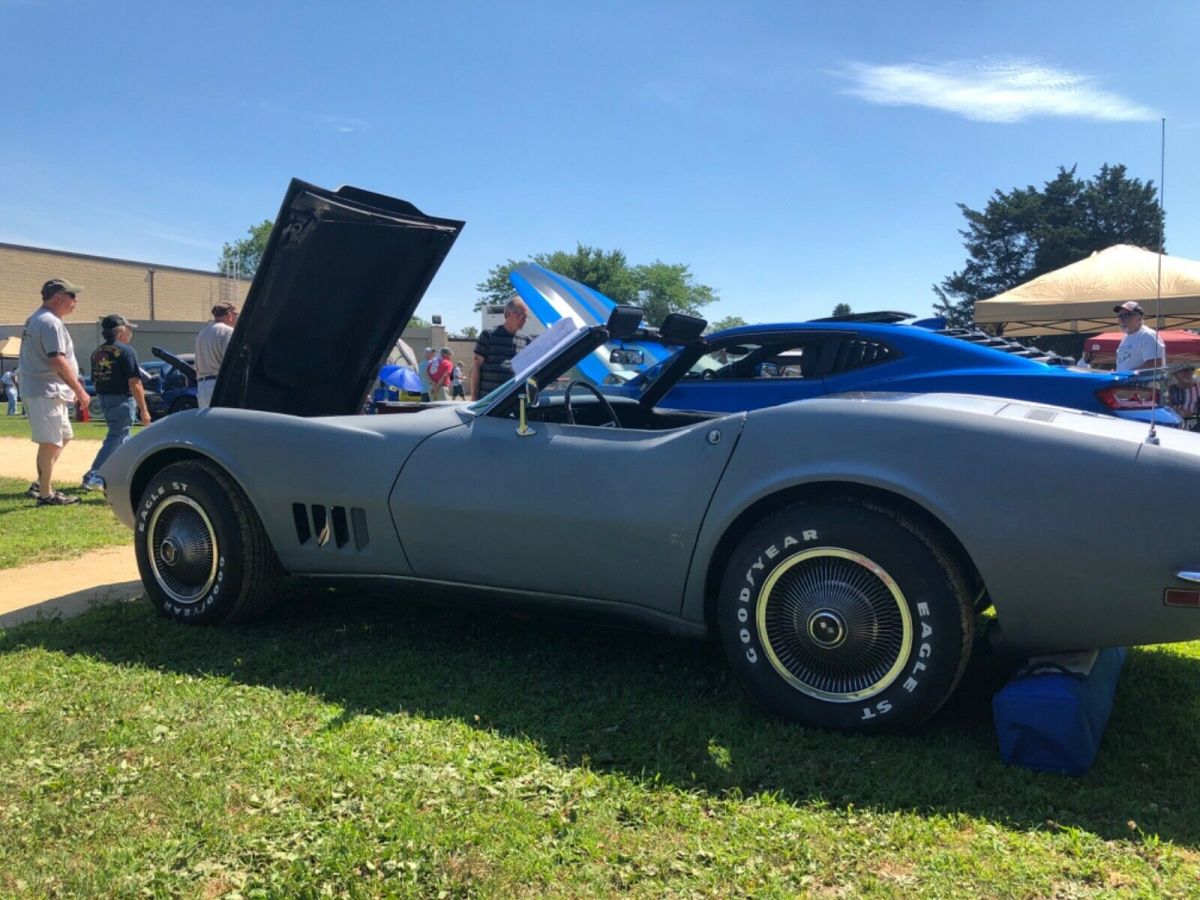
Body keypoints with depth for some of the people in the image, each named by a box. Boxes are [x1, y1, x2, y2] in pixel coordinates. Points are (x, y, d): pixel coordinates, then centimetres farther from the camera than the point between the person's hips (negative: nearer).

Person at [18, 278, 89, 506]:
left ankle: (41, 484, 21)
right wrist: (80, 391, -17)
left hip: (34, 389, 11)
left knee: (63, 436, 18)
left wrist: (72, 380, 17)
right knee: (50, 442, -5)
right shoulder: (51, 322, -16)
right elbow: (57, 361, -22)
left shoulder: (35, 319, 18)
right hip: (46, 391, -11)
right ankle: (45, 494, 2)